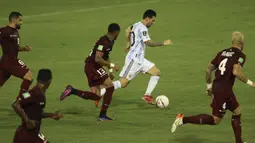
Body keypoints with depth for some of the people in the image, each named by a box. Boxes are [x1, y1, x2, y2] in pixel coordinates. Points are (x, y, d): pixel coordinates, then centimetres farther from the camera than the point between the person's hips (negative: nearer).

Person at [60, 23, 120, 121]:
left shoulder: (110, 42, 13)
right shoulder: (104, 42, -19)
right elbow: (98, 59, -27)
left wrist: (110, 70, 21)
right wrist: (111, 65, -21)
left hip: (91, 68, 10)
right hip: (92, 66, -10)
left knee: (96, 96, 5)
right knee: (110, 86, -10)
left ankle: (72, 91, 0)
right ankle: (102, 115, -9)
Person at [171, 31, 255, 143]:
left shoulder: (222, 52, 12)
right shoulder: (240, 55, -9)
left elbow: (208, 69, 12)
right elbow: (236, 72, -26)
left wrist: (209, 86, 24)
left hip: (216, 87, 8)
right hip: (224, 90, -8)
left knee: (237, 111, 20)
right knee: (215, 120, 0)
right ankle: (183, 120, -5)